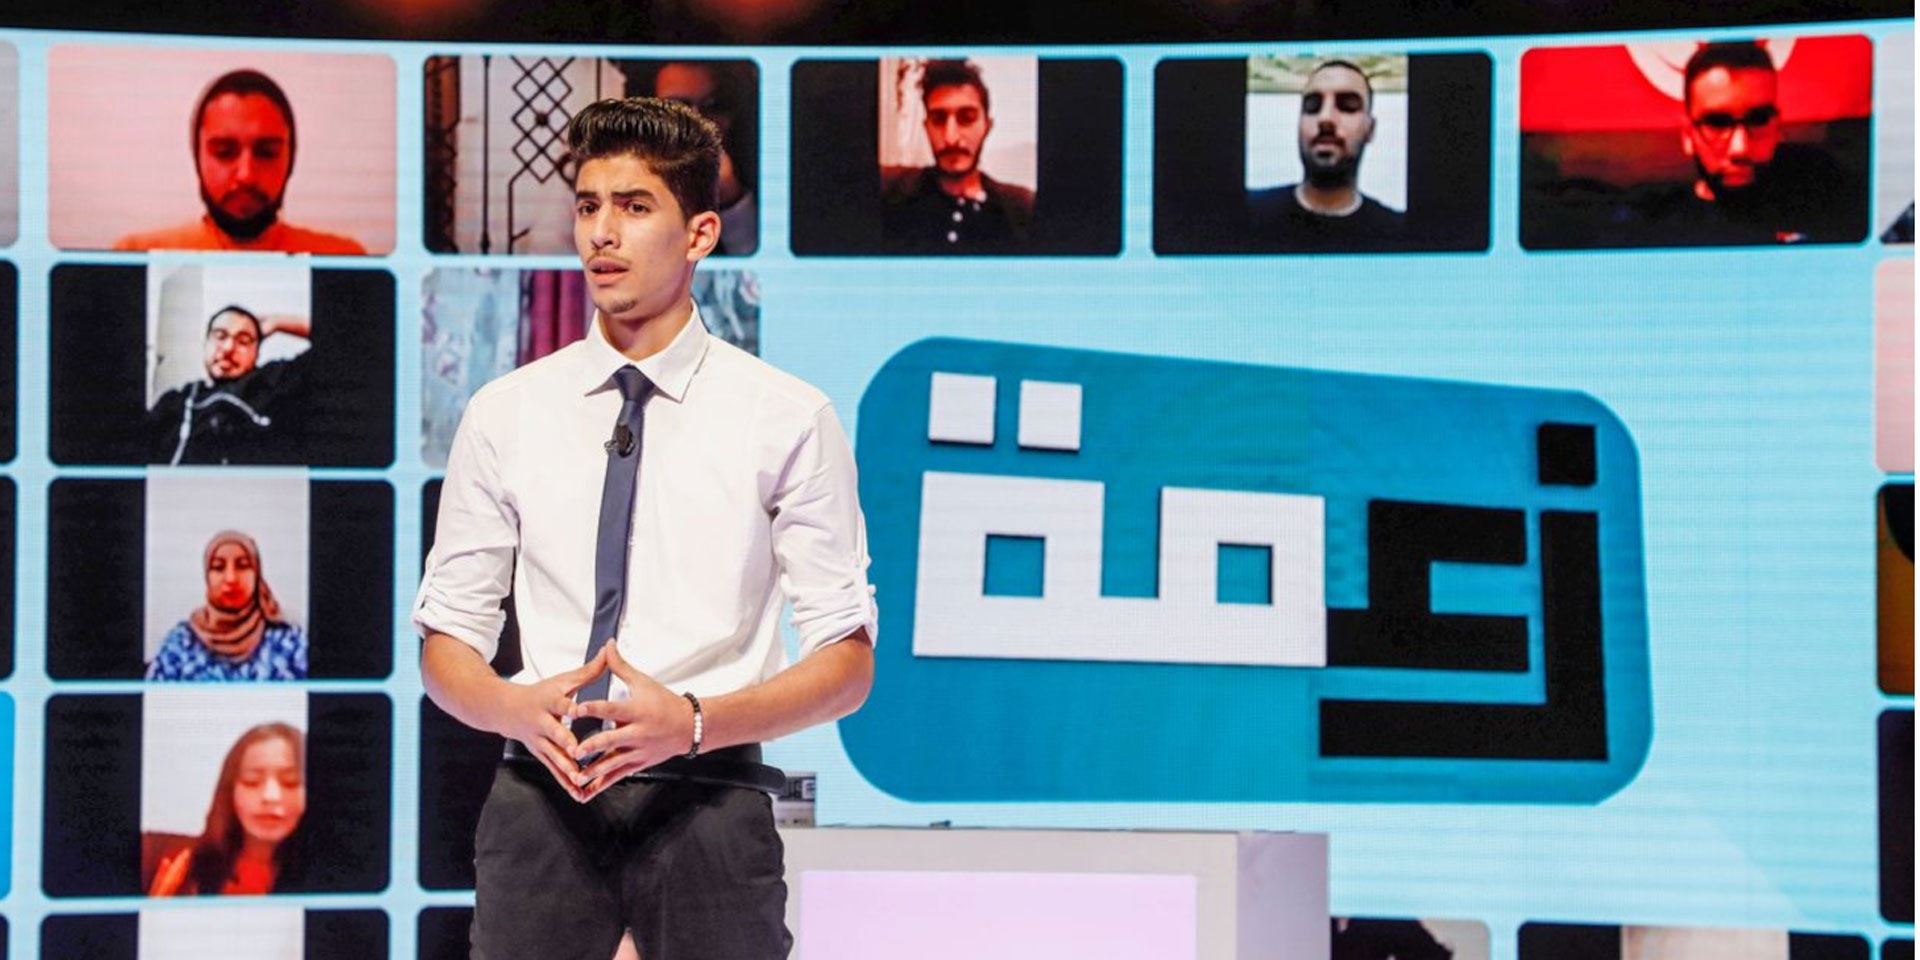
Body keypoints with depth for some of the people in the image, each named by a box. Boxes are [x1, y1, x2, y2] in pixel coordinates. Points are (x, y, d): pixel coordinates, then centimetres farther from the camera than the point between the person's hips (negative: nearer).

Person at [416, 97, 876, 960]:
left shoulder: (788, 419, 1)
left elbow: (846, 662, 0)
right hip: (540, 796, 2)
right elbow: (446, 640, 10)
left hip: (708, 799, -2)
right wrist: (520, 711, -12)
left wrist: (695, 721, -16)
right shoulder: (504, 416, 7)